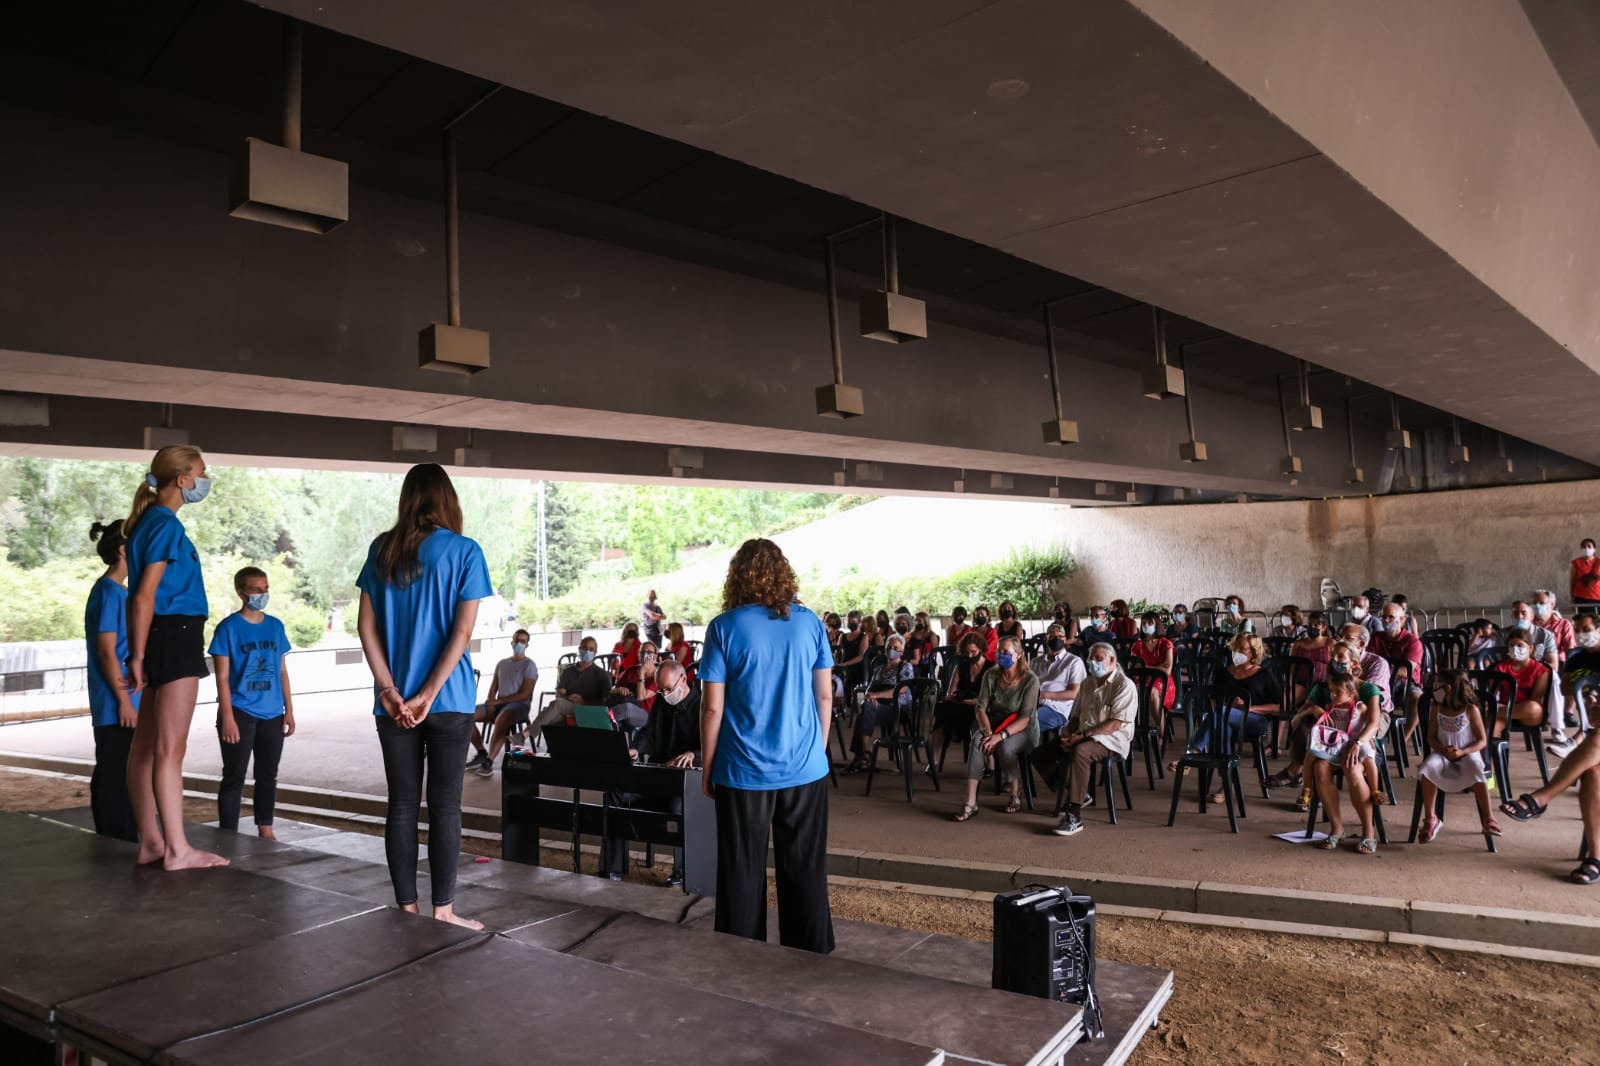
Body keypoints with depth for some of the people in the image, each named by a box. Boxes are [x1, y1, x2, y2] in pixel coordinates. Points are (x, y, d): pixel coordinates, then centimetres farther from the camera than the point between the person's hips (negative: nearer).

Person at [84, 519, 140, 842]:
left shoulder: (118, 591, 14)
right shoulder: (109, 592, -14)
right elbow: (106, 652, -17)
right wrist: (124, 701, -16)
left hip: (123, 705, 10)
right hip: (117, 706, -10)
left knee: (111, 779, 15)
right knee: (116, 779, -4)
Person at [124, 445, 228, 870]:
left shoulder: (151, 522, 17)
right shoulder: (166, 524, -12)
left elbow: (139, 594, 18)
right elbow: (145, 596, -15)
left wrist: (138, 653, 18)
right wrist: (138, 654, -14)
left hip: (166, 639, 10)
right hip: (175, 636, -10)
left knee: (146, 746, 11)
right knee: (170, 749, -7)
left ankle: (150, 843, 18)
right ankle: (177, 849, -2)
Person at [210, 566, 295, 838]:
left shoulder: (276, 626, 8)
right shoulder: (228, 628, -6)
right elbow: (222, 677, -8)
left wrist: (289, 710, 8)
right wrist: (227, 717, -13)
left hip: (272, 714, 5)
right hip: (240, 713, -5)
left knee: (268, 775, 13)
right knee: (234, 777, 0)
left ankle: (265, 831, 24)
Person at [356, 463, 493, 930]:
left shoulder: (382, 550, 5)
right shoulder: (464, 551, -5)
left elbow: (366, 624, 2)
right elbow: (463, 631, -11)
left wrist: (390, 690, -3)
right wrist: (428, 696, -11)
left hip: (393, 702, 3)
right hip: (449, 699, -3)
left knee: (401, 805, 9)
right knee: (445, 805, 3)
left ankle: (406, 907, 16)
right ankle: (443, 910, 8)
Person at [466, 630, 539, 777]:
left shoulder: (529, 665, -2)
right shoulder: (502, 663, 17)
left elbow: (525, 694, -11)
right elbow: (493, 689, 14)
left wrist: (498, 701, -17)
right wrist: (491, 701, -10)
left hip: (519, 705, -6)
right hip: (499, 704, 6)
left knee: (501, 720, -40)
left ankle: (489, 762, -37)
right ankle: (481, 754, -5)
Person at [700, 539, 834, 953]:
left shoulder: (724, 627, -7)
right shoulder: (809, 622, 0)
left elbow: (712, 706, -8)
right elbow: (824, 695, 5)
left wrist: (708, 768, 2)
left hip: (744, 772, -2)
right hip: (805, 768, 3)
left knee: (743, 875, 9)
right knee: (806, 872, 13)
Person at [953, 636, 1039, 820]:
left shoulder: (1030, 680, -12)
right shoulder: (991, 676, 0)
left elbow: (1025, 718, -18)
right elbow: (980, 708, -5)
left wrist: (1001, 736, -30)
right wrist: (988, 732, -24)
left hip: (1023, 730, -3)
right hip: (995, 724, 3)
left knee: (1005, 746, -35)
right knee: (977, 741, -30)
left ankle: (1016, 795, -8)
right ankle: (971, 802, -33)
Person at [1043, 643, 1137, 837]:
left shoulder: (1124, 685, -7)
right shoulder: (1088, 684, 19)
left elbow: (1116, 724, -17)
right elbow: (1076, 715, 20)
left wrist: (1082, 735, -21)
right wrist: (1068, 733, -2)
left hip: (1111, 741, -8)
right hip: (1083, 737, 8)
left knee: (1080, 751, -40)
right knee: (1040, 753, -8)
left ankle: (1074, 817, -37)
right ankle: (1078, 793, 6)